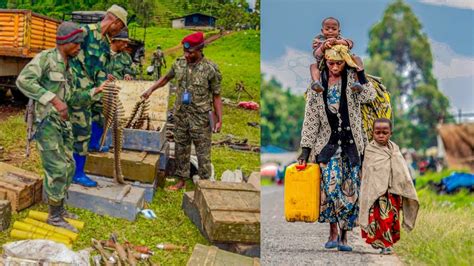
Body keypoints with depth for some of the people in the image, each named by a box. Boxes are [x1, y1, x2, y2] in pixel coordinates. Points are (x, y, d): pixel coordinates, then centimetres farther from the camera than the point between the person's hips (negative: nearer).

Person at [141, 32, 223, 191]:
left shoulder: (210, 69, -13)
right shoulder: (179, 64, 0)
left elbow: (216, 96, -7)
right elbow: (166, 78, 20)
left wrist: (219, 120, -10)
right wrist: (151, 90, 11)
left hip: (201, 118, -5)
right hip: (181, 116, 5)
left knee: (203, 152, 2)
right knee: (181, 149, 14)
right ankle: (181, 180, 28)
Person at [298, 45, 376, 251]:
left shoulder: (352, 78, 4)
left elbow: (369, 97, -12)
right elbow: (311, 118, 4)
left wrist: (360, 72, -11)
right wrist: (305, 149, 0)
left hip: (351, 143, 0)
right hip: (328, 143, 0)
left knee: (350, 189, -2)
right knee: (332, 182, -21)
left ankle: (344, 235, 9)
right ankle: (333, 230, -8)